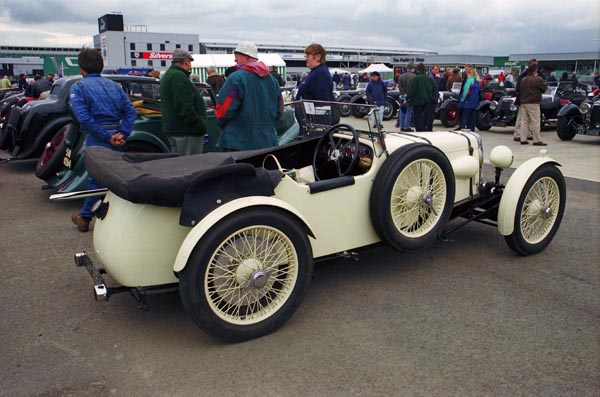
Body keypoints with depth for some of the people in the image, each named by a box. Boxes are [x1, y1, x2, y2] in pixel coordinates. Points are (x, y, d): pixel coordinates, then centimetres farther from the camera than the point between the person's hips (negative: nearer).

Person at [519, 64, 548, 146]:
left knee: (524, 121, 9)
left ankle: (523, 139, 8)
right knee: (535, 121, -3)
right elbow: (544, 87, -1)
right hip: (533, 103, -7)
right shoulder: (537, 79, -11)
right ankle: (537, 140, -3)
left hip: (523, 102, 7)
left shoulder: (523, 79, 10)